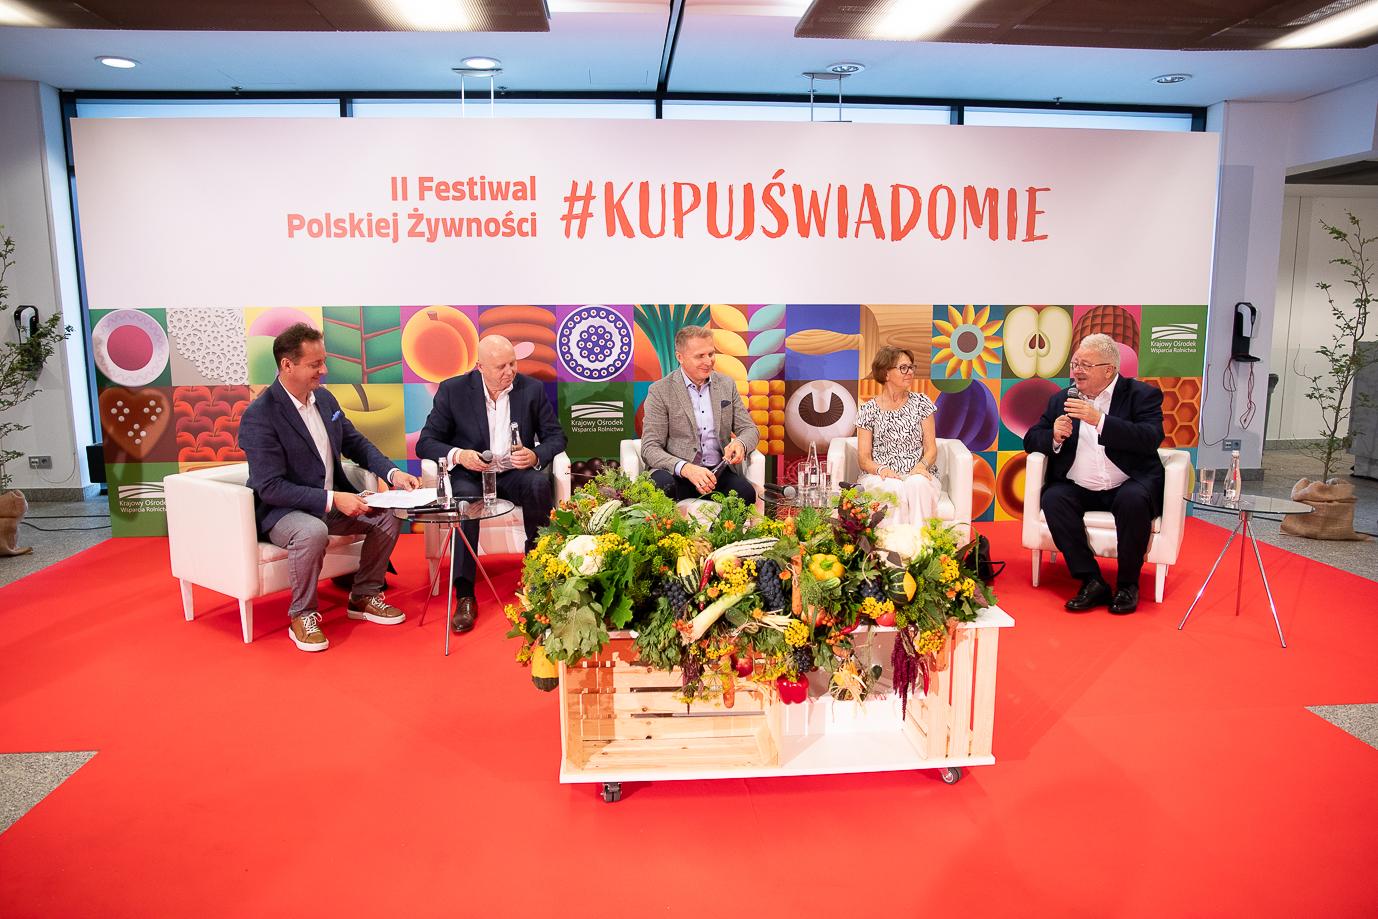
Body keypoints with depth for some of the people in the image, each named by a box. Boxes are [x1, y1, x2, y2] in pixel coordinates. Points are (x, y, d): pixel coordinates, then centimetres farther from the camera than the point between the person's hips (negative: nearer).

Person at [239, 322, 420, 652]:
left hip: (332, 499, 7)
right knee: (313, 532, -37)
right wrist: (331, 499, -29)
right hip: (282, 510, -7)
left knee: (388, 516, -9)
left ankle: (364, 596, 9)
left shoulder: (324, 398, 2)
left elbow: (355, 443, 12)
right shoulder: (259, 416, -20)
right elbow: (270, 488, -23)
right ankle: (302, 615, -14)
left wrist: (392, 473, -5)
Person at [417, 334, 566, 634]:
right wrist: (458, 455, -24)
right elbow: (426, 443, -2)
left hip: (515, 472, 1)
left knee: (540, 483, -32)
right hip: (471, 473, -1)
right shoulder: (453, 390, -3)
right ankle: (464, 597, -31)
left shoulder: (532, 388, 1)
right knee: (465, 496, -35)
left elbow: (555, 437, 4)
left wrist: (536, 456, -20)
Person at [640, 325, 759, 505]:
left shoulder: (727, 384, 12)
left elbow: (749, 429, 14)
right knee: (663, 486, -37)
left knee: (746, 493, -30)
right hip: (675, 473, -2)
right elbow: (650, 448, -7)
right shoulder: (660, 391, -1)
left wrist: (740, 444, -13)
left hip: (719, 470, 3)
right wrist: (686, 468, -26)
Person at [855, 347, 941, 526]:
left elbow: (931, 448, 6)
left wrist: (922, 465, -15)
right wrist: (881, 469, -20)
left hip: (917, 475, 1)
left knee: (918, 485, -33)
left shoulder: (921, 402, 9)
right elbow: (863, 458, 1)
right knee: (893, 488, -35)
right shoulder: (868, 410, 4)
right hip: (881, 477, -1)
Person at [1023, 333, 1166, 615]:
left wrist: (1099, 420, -26)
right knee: (1053, 499, -27)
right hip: (1079, 489, 3)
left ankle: (1128, 584, -14)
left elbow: (1151, 438, -17)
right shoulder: (1062, 399, 12)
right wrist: (1054, 437, -13)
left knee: (1133, 500, -34)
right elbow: (1031, 440, 11)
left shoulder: (1142, 395, 1)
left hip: (1129, 486, -3)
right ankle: (1091, 581, -21)